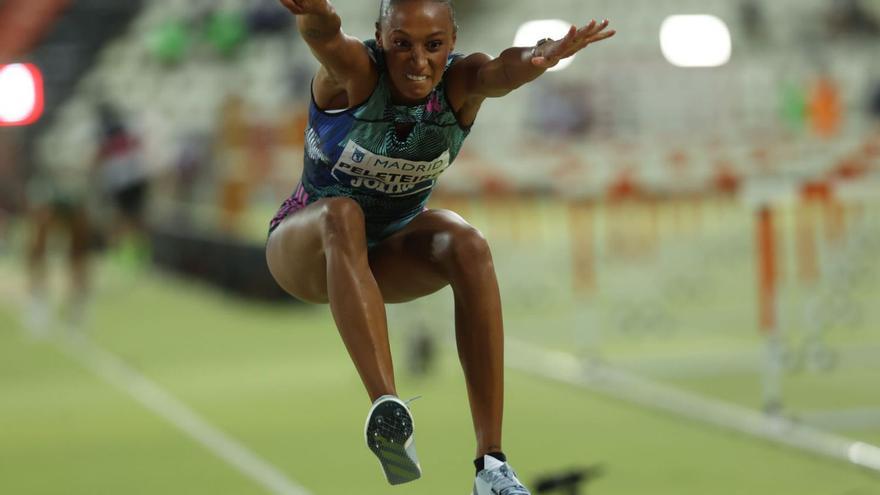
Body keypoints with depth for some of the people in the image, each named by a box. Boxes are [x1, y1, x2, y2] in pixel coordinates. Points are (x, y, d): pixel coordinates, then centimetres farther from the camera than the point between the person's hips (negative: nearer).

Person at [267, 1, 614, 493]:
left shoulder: (459, 82, -16)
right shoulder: (355, 74, -22)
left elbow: (499, 71, -41)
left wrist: (538, 57, -65)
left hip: (389, 257, 3)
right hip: (305, 248, -3)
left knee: (466, 243, -30)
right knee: (342, 215, -37)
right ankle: (388, 408, -53)